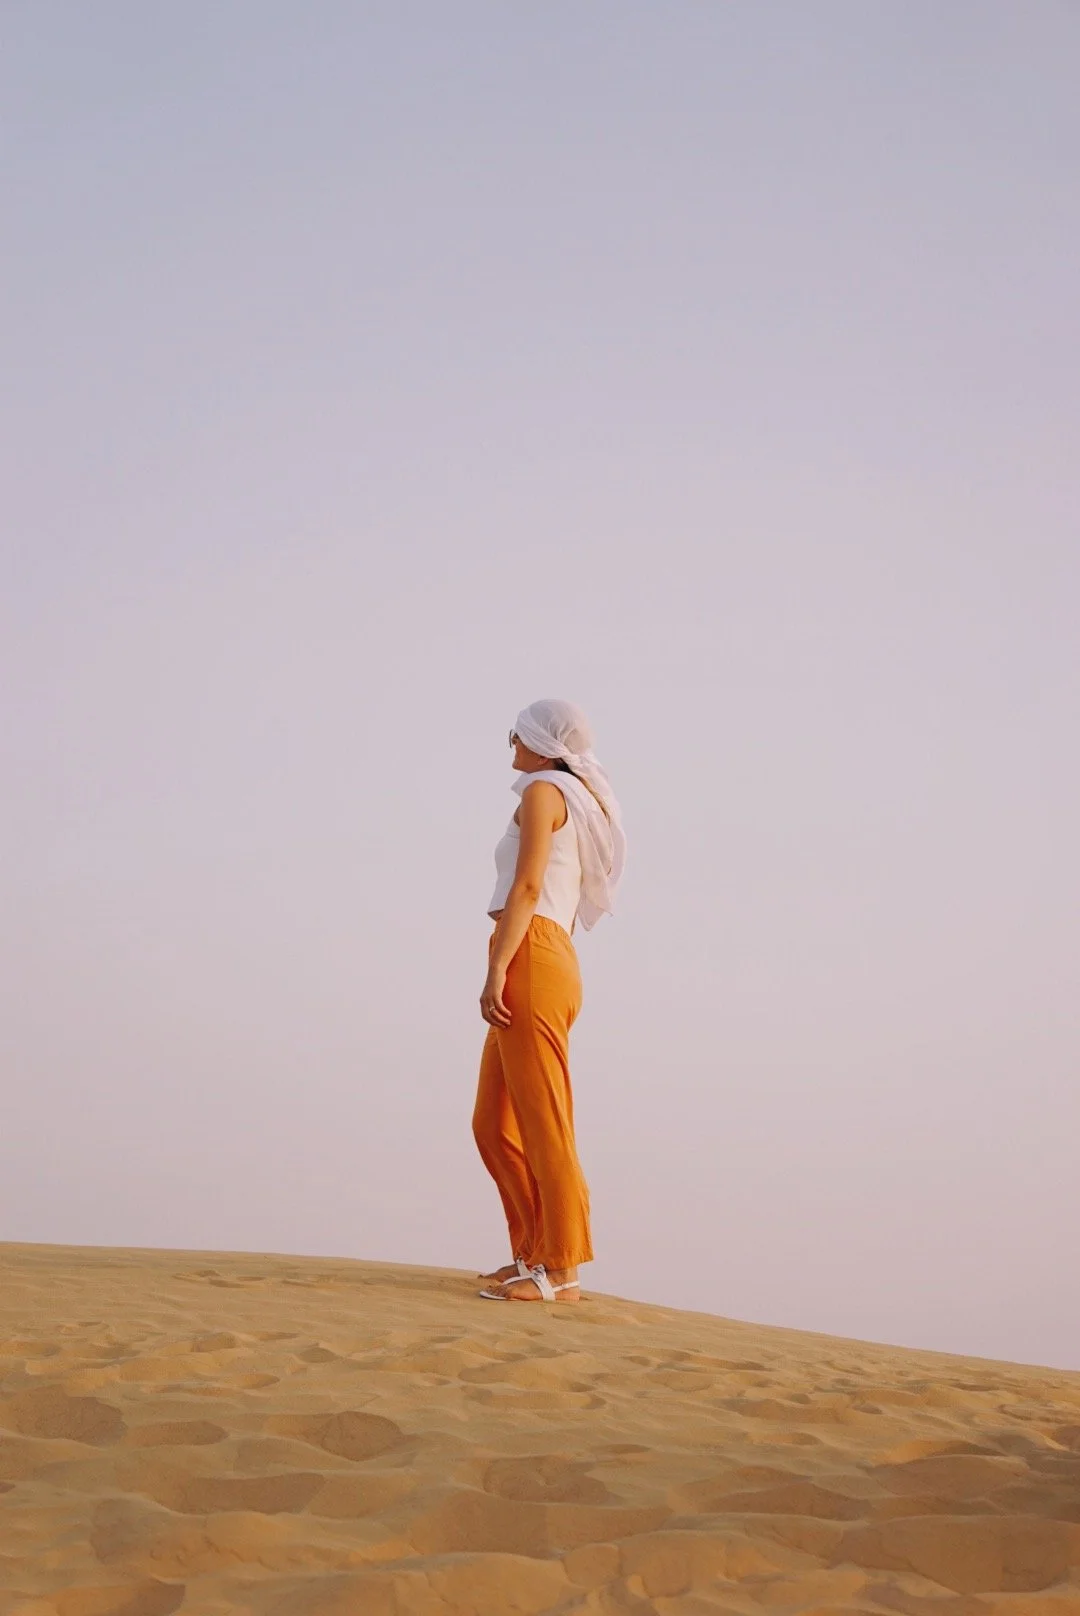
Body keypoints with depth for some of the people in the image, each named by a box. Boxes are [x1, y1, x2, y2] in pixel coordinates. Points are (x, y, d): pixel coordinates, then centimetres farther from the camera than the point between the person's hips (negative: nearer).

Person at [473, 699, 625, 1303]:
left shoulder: (543, 791, -1)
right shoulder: (582, 807, 26)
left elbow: (527, 886, -13)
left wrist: (496, 971, -19)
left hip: (530, 960, -10)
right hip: (553, 959, 10)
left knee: (542, 1123, -8)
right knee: (494, 1125, 11)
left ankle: (561, 1272, -7)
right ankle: (534, 1254, 14)